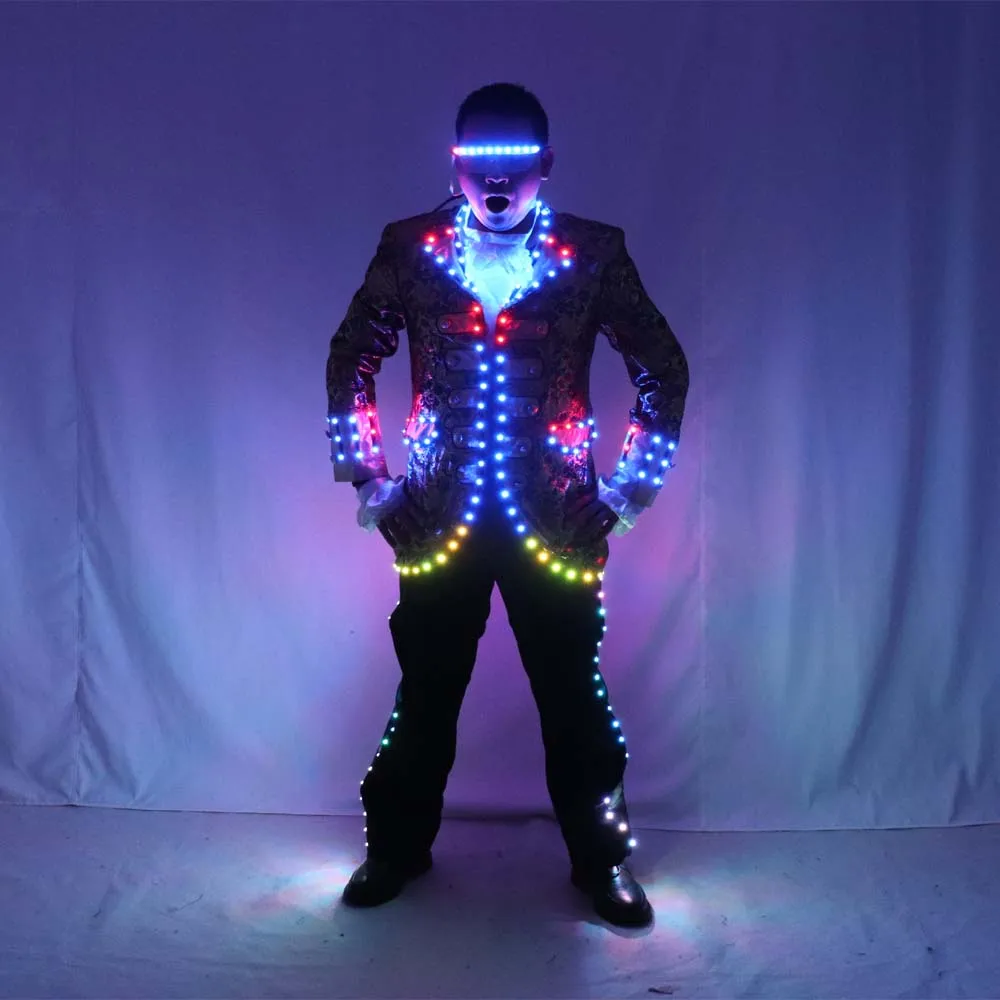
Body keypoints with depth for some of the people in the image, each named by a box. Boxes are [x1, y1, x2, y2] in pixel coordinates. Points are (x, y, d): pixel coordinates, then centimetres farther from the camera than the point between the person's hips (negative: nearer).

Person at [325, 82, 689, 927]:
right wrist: (370, 480, 4)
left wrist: (628, 489, 0)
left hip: (558, 519, -1)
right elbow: (350, 363, 10)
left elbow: (665, 369, 4)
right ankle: (399, 847, 33)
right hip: (439, 517, 1)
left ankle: (600, 858, 29)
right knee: (426, 690, 12)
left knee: (574, 693, 8)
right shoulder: (409, 250, 2)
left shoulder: (594, 254, -1)